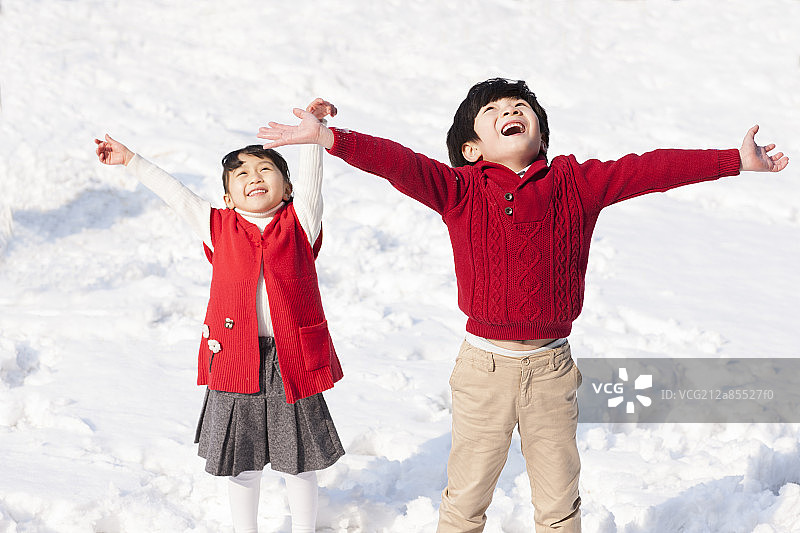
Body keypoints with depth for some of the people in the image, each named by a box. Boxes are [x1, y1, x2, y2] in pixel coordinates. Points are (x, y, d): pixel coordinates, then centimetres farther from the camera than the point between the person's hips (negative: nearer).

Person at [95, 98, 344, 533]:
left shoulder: (299, 223, 3)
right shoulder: (219, 228, 5)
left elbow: (310, 180, -5)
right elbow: (175, 194, 9)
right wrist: (131, 161, 11)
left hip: (293, 361, -1)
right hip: (236, 360, 1)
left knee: (300, 457, 11)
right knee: (241, 459, 12)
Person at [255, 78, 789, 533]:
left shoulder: (576, 185, 1)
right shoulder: (459, 191, -3)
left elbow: (650, 169, -1)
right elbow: (399, 163, -15)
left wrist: (736, 162, -1)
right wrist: (328, 138, -29)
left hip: (551, 368, 1)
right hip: (484, 364, -1)